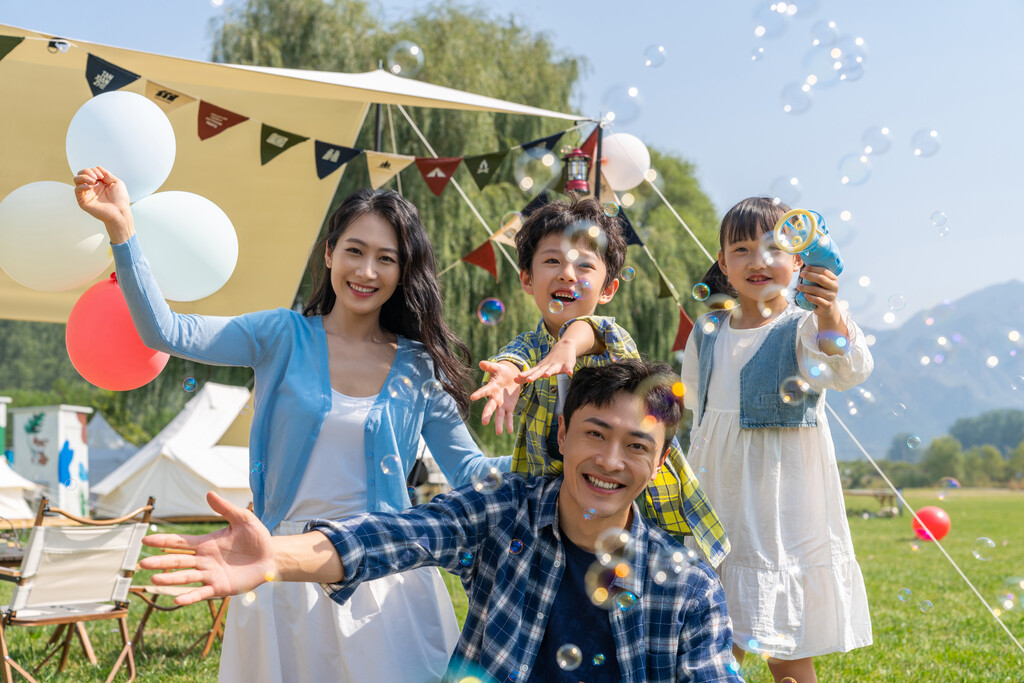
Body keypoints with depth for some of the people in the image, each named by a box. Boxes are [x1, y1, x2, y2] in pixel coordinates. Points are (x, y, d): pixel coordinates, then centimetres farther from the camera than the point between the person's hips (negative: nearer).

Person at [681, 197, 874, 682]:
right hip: (719, 504, 5)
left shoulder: (803, 328, -10)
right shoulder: (707, 334, 7)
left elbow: (849, 372, -31)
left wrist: (829, 315, -47)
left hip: (784, 509, -5)